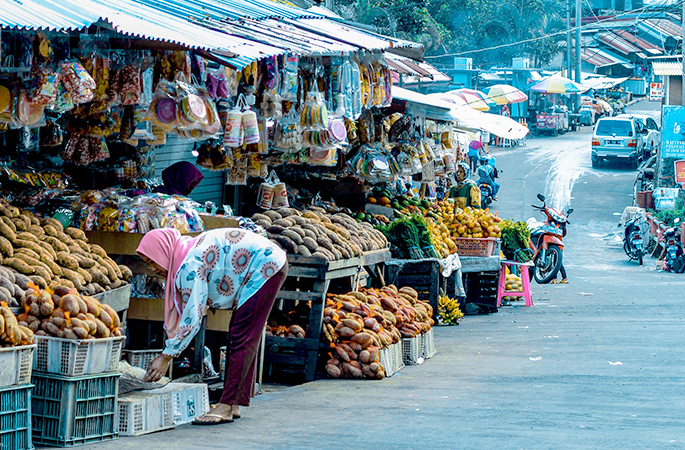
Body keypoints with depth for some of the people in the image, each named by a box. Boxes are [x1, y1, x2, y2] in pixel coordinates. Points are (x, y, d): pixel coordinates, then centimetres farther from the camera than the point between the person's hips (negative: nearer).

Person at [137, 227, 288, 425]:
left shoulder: (190, 266, -23)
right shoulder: (187, 253, 7)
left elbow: (192, 319, -22)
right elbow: (178, 310, 14)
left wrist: (166, 357, -16)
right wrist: (167, 352, 12)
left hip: (266, 267, -11)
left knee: (242, 338, -12)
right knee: (242, 337, 11)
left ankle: (226, 408, -14)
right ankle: (234, 405, 14)